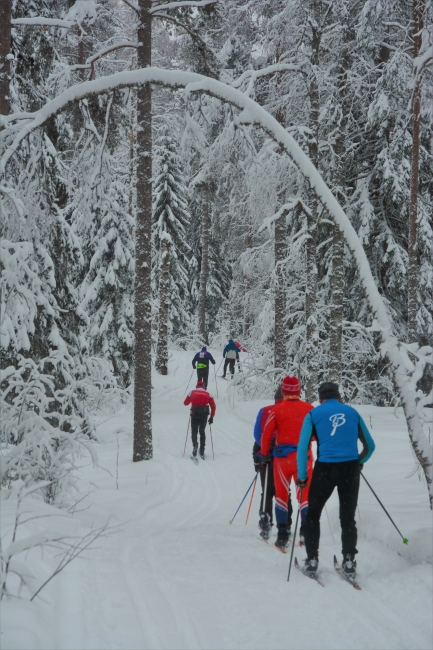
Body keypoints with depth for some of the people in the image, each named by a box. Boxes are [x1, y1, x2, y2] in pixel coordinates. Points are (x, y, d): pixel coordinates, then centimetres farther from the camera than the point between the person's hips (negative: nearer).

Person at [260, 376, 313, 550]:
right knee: (305, 495, 6)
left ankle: (283, 535, 6)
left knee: (281, 495, 10)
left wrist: (265, 455, 10)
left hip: (282, 457, 0)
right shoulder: (309, 408, 0)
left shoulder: (277, 409, -4)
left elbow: (266, 434, -2)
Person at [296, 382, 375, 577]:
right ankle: (349, 561, 7)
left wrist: (302, 476, 1)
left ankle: (312, 560, 10)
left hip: (325, 468, -2)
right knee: (348, 517, 12)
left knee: (313, 514, 14)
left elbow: (302, 446, -3)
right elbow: (370, 446, 19)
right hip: (350, 468, 2)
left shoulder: (314, 414, 7)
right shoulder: (352, 412, 14)